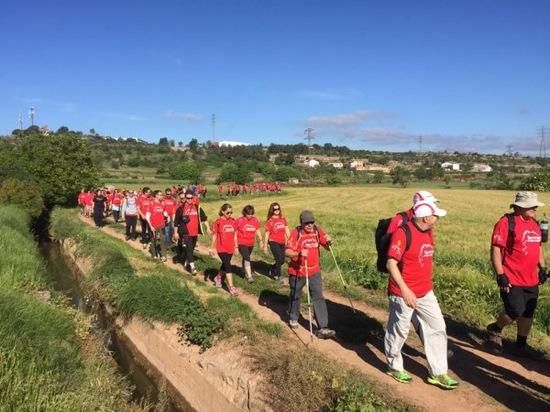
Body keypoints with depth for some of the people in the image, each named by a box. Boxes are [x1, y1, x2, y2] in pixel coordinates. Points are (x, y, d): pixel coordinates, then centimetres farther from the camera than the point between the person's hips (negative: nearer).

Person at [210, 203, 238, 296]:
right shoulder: (218, 222, -10)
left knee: (225, 265, 20)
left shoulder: (233, 221, 3)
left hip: (230, 248, 5)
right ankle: (231, 287, -8)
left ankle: (218, 278, 46)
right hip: (221, 249, -5)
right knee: (228, 266, -12)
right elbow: (214, 235, -5)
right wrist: (212, 248, -4)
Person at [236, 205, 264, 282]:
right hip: (241, 243, -5)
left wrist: (260, 240, 2)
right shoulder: (239, 221, -13)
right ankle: (249, 276, -15)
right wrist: (235, 244, -7)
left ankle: (244, 272, 40)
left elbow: (258, 231, 8)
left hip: (251, 244, 5)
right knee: (247, 258, -16)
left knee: (246, 257, 21)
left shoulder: (255, 220, -2)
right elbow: (235, 232, -7)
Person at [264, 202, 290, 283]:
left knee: (282, 260, 10)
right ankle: (279, 276, 2)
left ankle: (272, 269, 37)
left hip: (282, 242, 5)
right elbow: (267, 234, -1)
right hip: (273, 242, -5)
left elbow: (287, 231, 11)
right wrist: (265, 246, -1)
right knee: (279, 258, -14)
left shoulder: (283, 219, 8)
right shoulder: (270, 221, -4)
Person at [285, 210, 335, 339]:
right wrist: (299, 253, -37)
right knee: (295, 296, 17)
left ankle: (322, 328, -2)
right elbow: (287, 251, -20)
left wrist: (328, 242, -18)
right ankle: (293, 318, 42)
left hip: (314, 271, 3)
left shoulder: (317, 230, -4)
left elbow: (327, 247, 4)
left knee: (318, 297, -3)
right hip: (297, 271, -3)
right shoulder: (296, 233, -16)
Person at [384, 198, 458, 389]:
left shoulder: (428, 232, 6)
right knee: (398, 332, 10)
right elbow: (391, 263, -23)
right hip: (403, 293, -8)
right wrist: (404, 290, -28)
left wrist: (426, 285, 20)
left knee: (437, 328, 11)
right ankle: (394, 367, 32)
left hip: (426, 293, 8)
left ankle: (438, 373, 23)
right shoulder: (402, 233, -21)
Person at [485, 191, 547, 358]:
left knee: (528, 313, 13)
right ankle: (494, 330, 19)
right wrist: (500, 275, -19)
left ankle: (521, 346, 29)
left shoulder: (534, 223, 10)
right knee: (516, 312, -8)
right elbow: (495, 250, -17)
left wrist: (542, 268, 16)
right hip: (512, 280, -8)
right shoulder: (506, 222, -15)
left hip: (531, 280, 8)